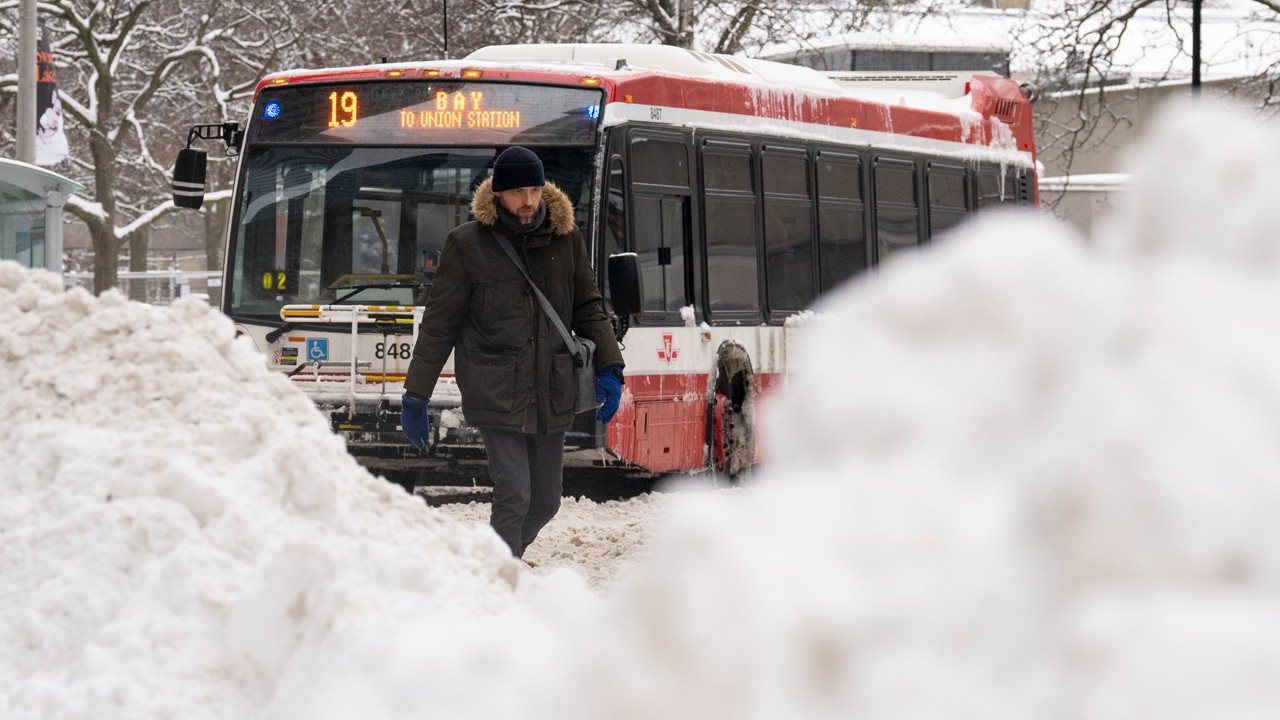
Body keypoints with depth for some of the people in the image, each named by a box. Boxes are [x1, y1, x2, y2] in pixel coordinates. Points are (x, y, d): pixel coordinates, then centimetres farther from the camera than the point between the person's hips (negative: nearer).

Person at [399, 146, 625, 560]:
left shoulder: (565, 239, 7)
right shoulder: (467, 244, -4)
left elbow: (589, 309, 17)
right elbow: (438, 326, 0)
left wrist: (608, 368, 4)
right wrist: (415, 396, -1)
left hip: (552, 396, 5)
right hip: (496, 395, -4)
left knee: (546, 501, 10)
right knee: (514, 495, -14)